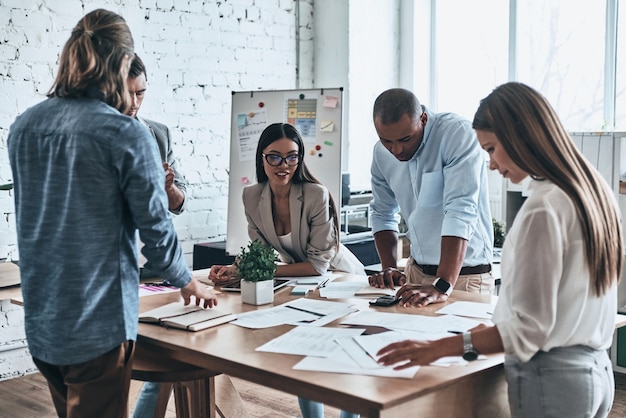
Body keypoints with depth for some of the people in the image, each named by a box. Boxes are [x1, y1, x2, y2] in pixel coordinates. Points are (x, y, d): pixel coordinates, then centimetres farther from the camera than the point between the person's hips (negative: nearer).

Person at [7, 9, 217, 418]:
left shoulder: (23, 126, 2)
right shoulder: (126, 134, -16)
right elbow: (156, 226, -11)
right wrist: (188, 283, 7)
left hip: (40, 319, 6)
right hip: (98, 323, -6)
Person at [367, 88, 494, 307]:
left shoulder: (458, 133, -17)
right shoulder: (382, 152, 0)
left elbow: (461, 212, -26)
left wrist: (442, 287, -33)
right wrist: (389, 267, -3)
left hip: (466, 274, -5)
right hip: (416, 271, 5)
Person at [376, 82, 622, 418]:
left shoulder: (543, 208, -21)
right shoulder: (590, 188, 7)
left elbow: (530, 327, -21)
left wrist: (438, 348, -21)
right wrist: (499, 327, 20)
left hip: (553, 379, -9)